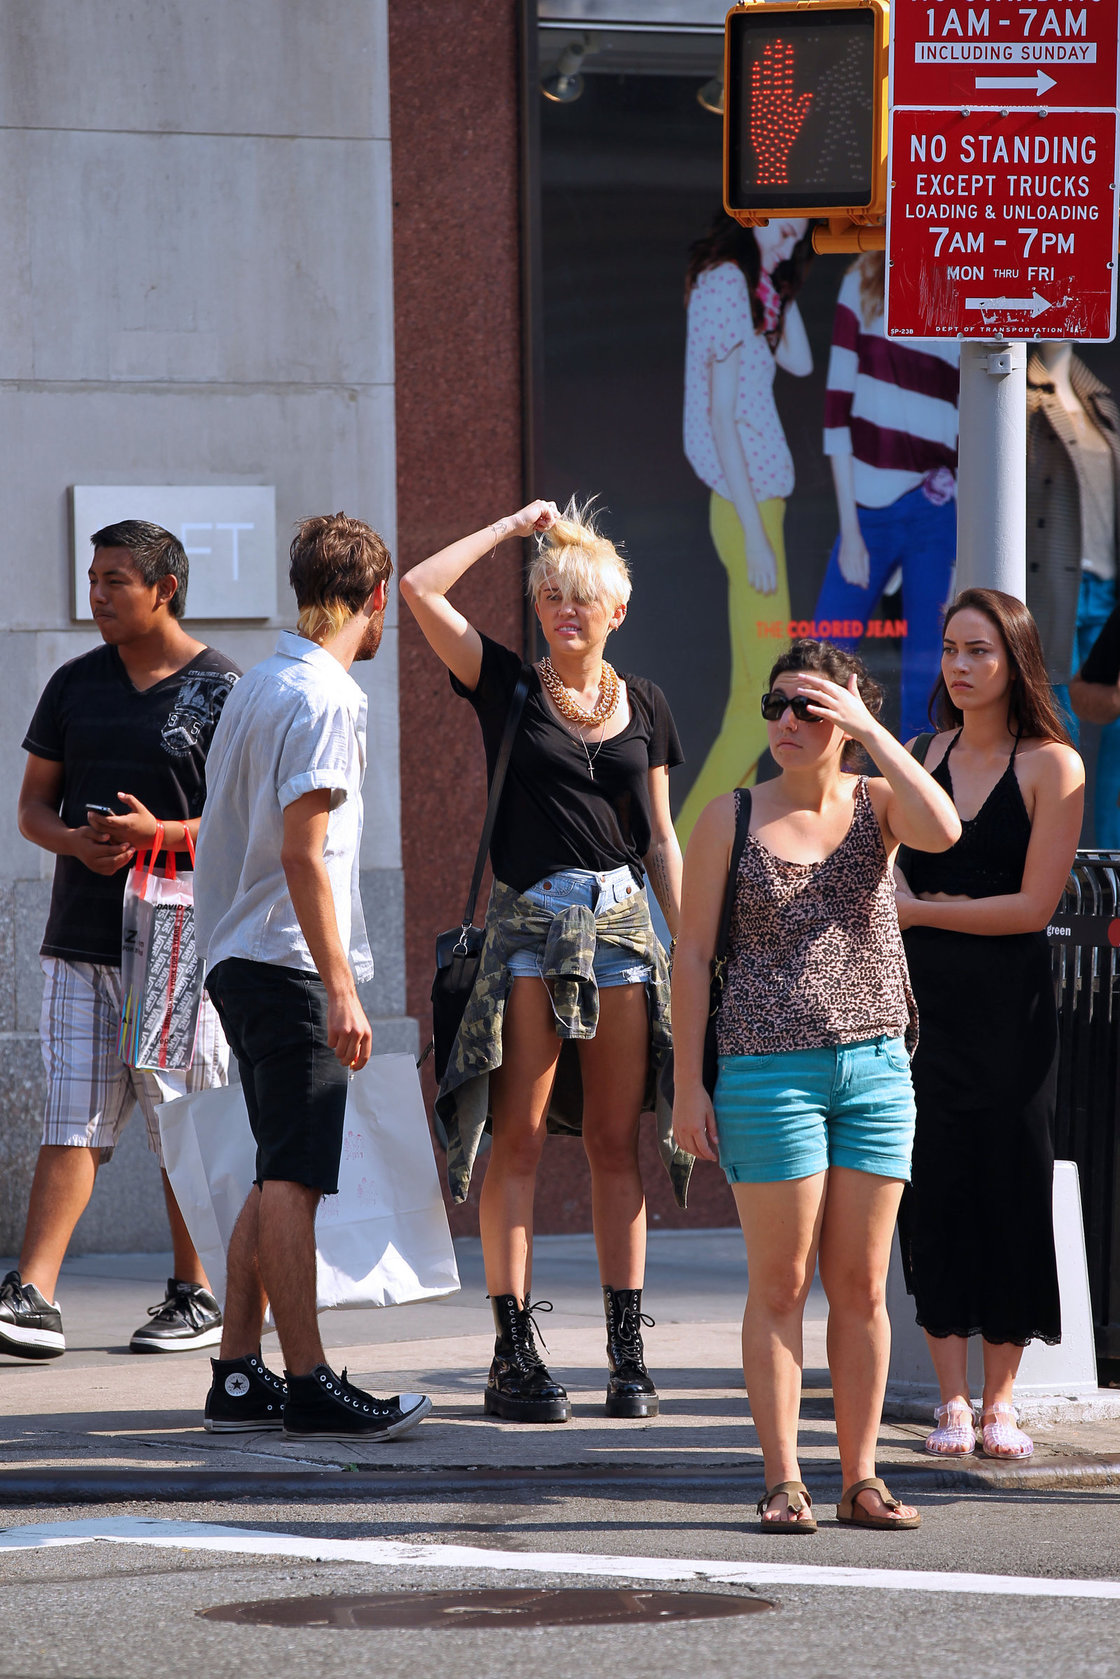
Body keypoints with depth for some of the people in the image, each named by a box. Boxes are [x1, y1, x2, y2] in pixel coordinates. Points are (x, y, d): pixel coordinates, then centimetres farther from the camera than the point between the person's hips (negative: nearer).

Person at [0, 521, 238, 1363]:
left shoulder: (220, 689, -2)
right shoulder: (76, 684, 13)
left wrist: (162, 834, -19)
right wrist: (77, 841, -7)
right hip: (82, 938, 4)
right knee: (72, 1123, -2)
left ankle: (195, 1296, 13)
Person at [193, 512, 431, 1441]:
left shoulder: (255, 686, 16)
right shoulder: (325, 700, -13)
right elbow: (302, 853, -19)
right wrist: (342, 990, -20)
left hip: (239, 958, 9)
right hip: (291, 967, -9)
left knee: (279, 1177, 12)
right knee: (293, 1178, -7)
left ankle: (239, 1378, 12)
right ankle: (309, 1387, -6)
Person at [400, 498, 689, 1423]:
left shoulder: (643, 703, 12)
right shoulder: (508, 685, 4)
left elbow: (662, 837, 14)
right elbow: (421, 587, -7)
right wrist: (515, 524, 2)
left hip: (624, 920, 2)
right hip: (529, 921, -2)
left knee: (616, 1141, 3)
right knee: (519, 1138, -5)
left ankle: (629, 1353, 5)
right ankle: (515, 1355, -4)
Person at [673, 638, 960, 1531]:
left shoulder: (876, 804, 6)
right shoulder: (731, 819, 2)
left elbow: (943, 829, -19)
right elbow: (692, 954, 2)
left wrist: (870, 728, -14)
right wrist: (688, 1085, -3)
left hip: (877, 1066, 2)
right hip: (769, 1070, -2)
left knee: (862, 1287, 5)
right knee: (781, 1283, -1)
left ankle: (860, 1478, 11)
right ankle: (783, 1480, 3)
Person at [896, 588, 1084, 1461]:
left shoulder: (1052, 766, -3)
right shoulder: (922, 755, 10)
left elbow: (1033, 905, -8)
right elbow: (889, 866, 13)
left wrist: (919, 911, -7)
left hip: (1010, 1001, -3)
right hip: (924, 995, 3)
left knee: (1010, 1184, -1)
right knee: (935, 1185, -1)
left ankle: (1002, 1398, 7)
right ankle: (953, 1398, 4)